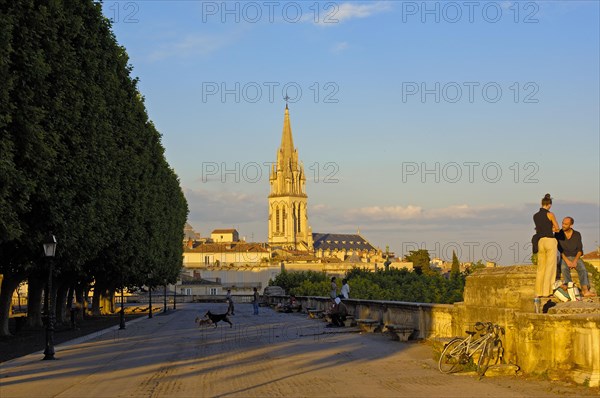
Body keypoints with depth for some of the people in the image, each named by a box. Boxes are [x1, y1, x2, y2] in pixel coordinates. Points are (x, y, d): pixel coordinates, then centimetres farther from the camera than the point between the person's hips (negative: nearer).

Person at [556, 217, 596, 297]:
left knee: (582, 269, -30)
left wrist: (575, 261, -18)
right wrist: (567, 261, -21)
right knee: (564, 268, -35)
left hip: (575, 258, 1)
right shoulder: (558, 234, -2)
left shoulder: (577, 235, 3)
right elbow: (560, 250, -9)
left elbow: (580, 250, -2)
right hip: (564, 258, -1)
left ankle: (585, 290, -44)